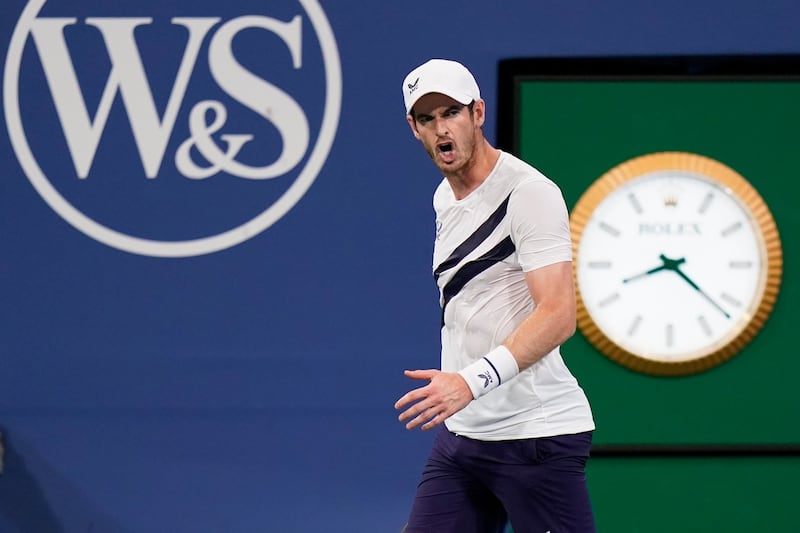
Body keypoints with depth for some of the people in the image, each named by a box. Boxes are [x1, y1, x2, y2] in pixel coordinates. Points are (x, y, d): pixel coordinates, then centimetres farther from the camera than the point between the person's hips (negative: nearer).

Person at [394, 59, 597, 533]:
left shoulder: (531, 192, -13)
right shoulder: (445, 197, 14)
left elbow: (558, 315, -23)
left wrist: (472, 381, -33)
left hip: (535, 436, -8)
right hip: (460, 431, 8)